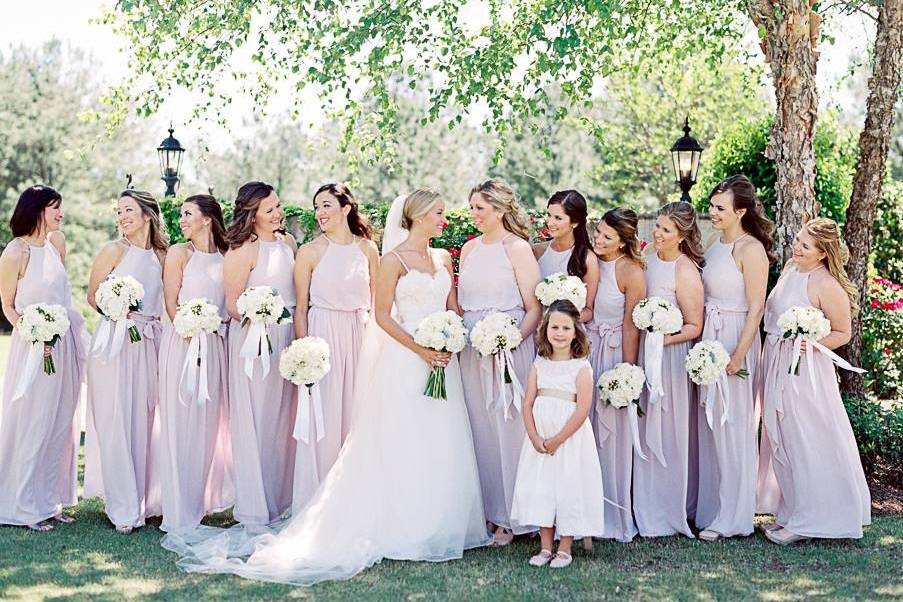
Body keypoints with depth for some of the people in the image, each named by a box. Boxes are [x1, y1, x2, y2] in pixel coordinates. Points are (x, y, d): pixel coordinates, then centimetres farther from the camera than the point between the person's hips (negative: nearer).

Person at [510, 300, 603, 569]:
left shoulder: (581, 367, -6)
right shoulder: (539, 365, 7)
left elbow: (582, 410, -12)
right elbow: (528, 404, 3)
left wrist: (557, 440, -14)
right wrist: (535, 438, -10)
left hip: (570, 438, -4)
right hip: (540, 438, 4)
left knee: (568, 488, -1)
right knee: (540, 488, 6)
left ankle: (564, 549, 12)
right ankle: (545, 548, 18)